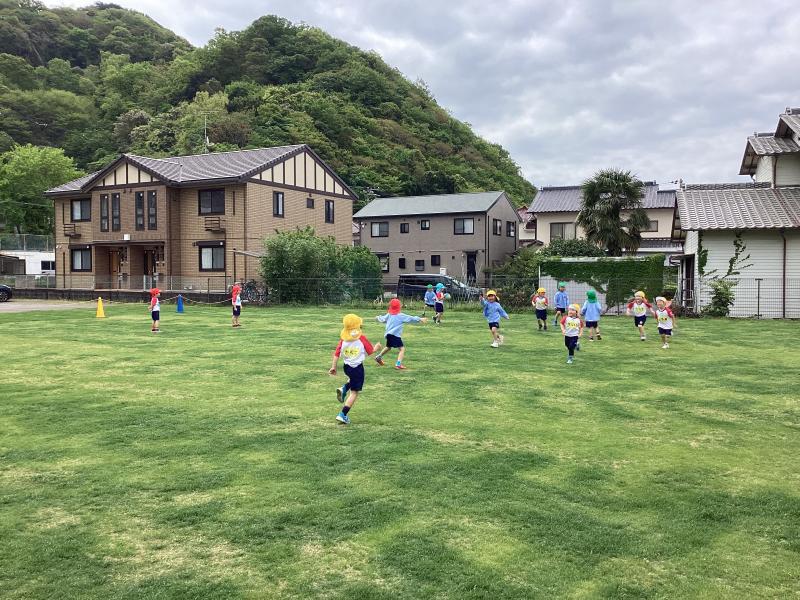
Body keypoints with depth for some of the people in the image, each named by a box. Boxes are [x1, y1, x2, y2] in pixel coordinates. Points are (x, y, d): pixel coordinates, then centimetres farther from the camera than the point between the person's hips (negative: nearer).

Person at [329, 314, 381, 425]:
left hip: (346, 366, 5)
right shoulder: (362, 338, -12)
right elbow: (370, 351, -1)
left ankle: (343, 389, 9)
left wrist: (333, 367, 6)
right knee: (354, 392, 3)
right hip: (358, 368, -5)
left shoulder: (343, 338, -3)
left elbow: (337, 353, -3)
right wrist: (376, 347, 19)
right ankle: (342, 415, -2)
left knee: (353, 379, 37)